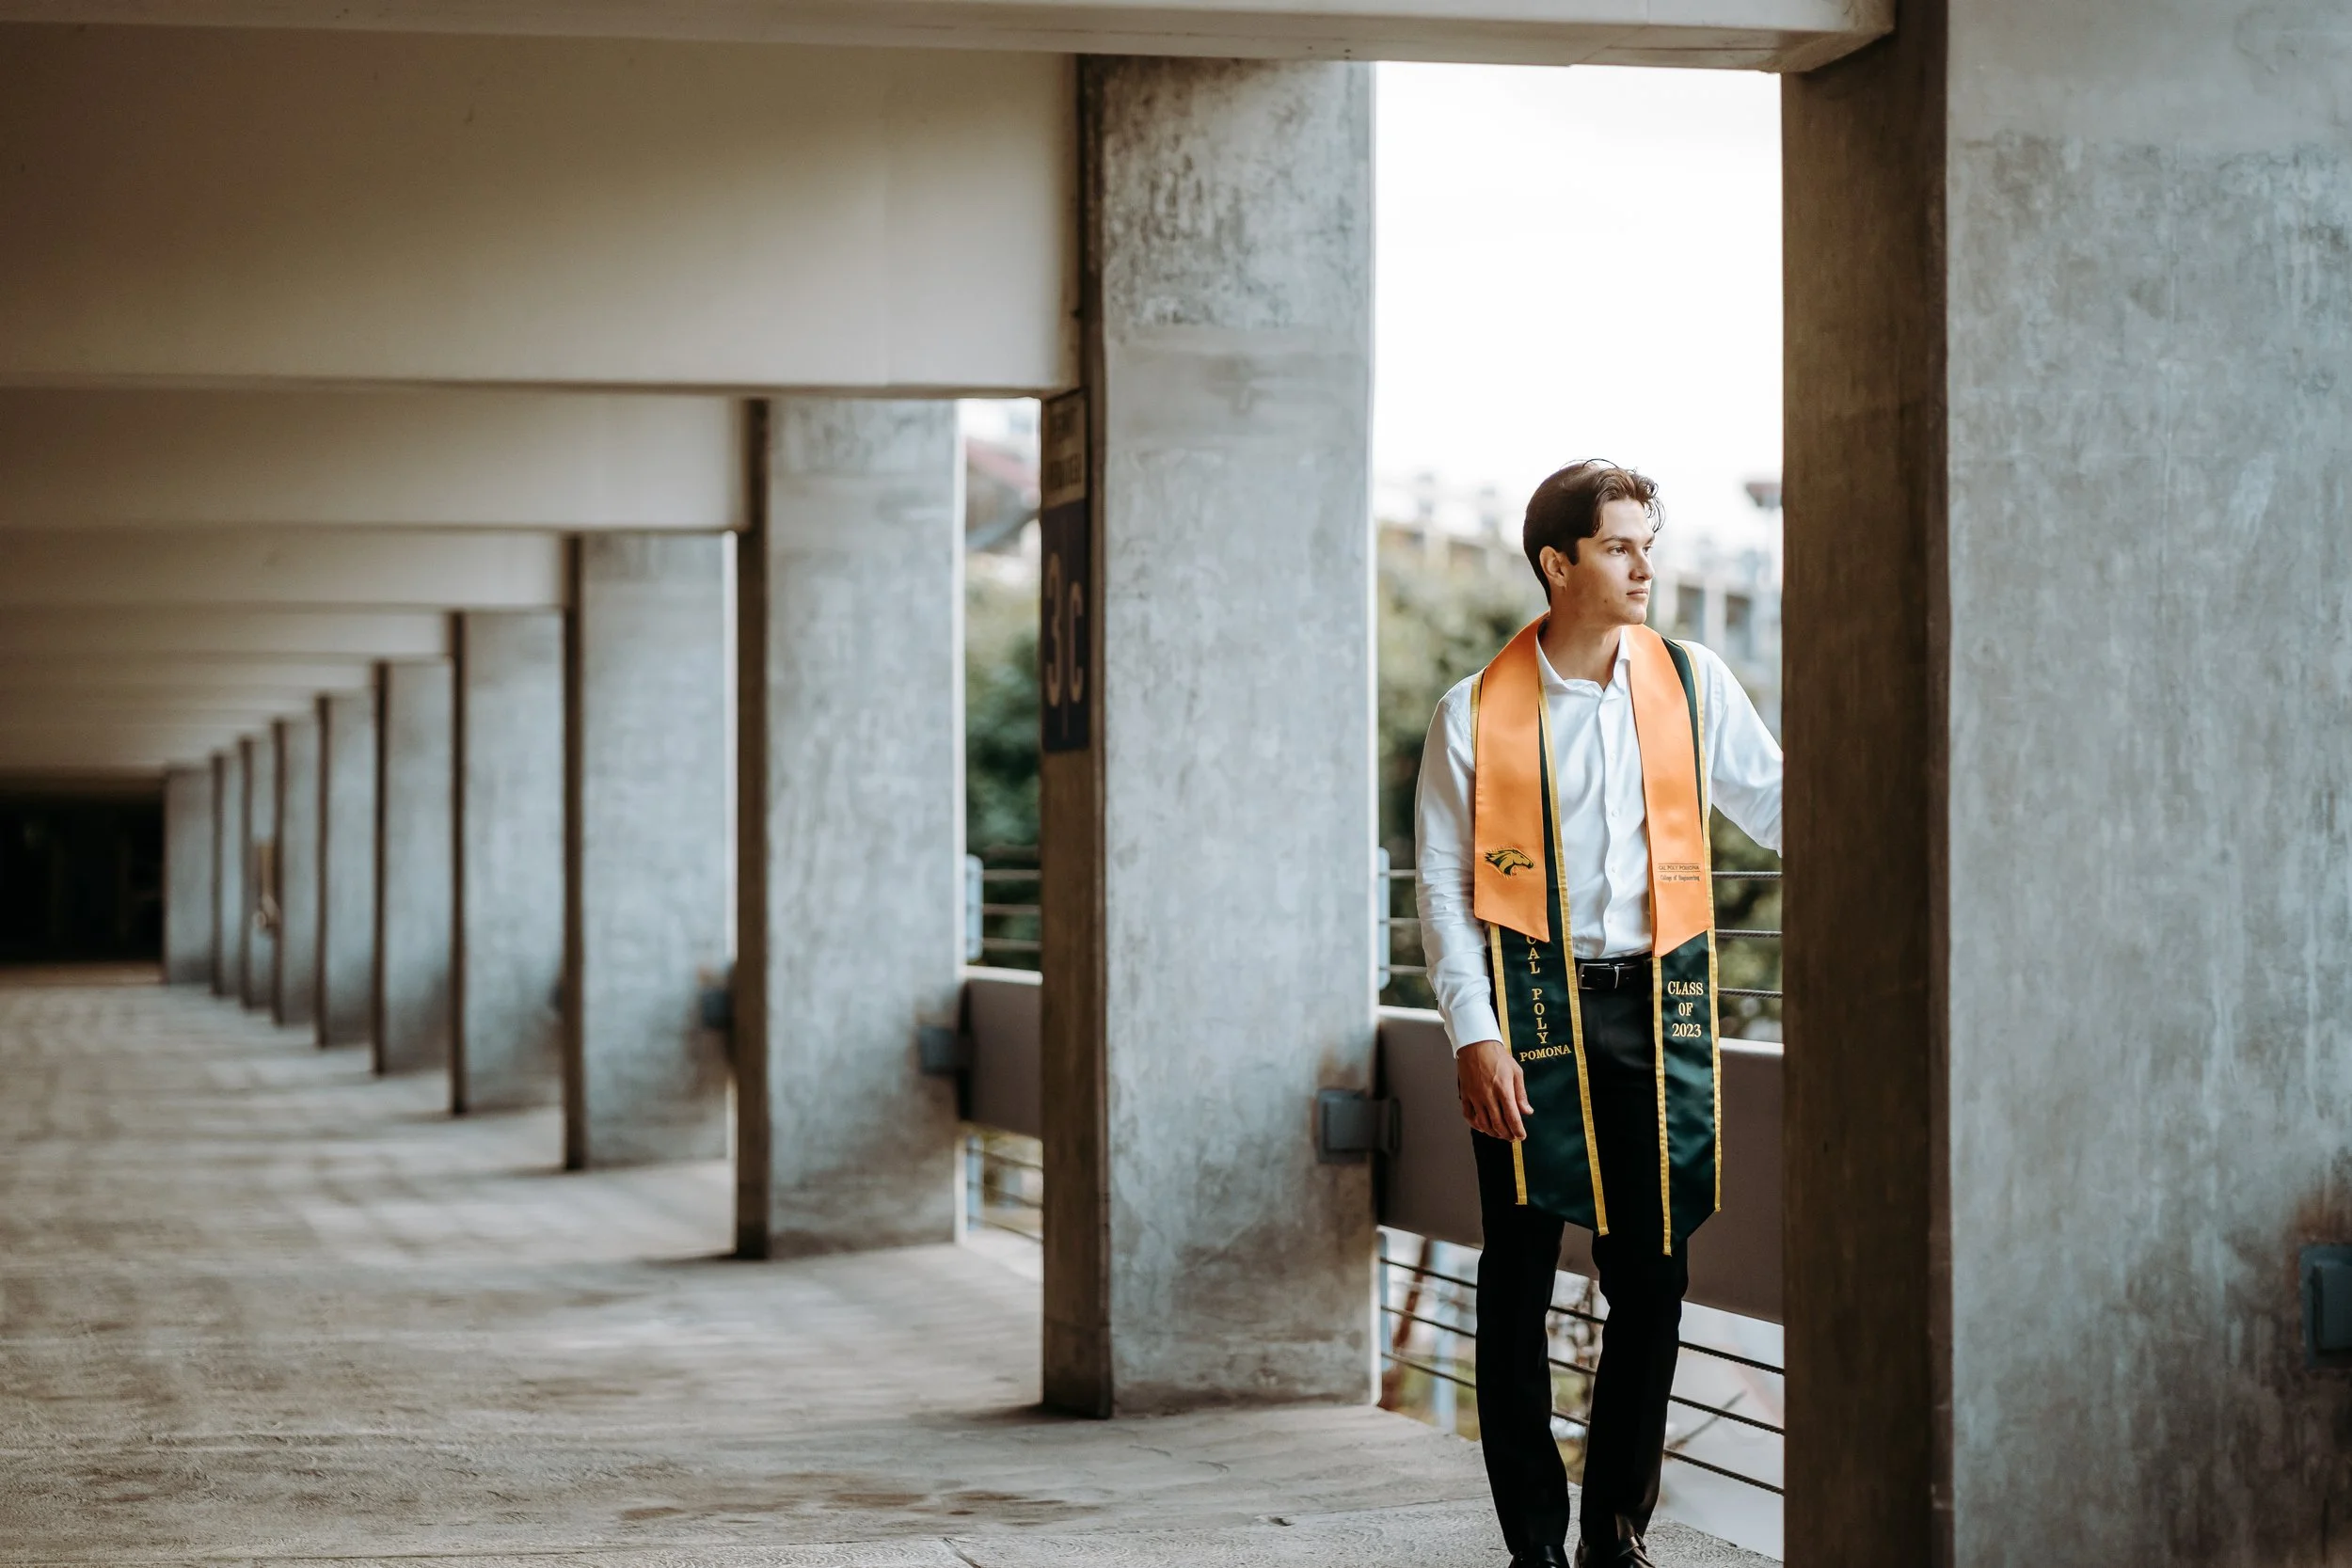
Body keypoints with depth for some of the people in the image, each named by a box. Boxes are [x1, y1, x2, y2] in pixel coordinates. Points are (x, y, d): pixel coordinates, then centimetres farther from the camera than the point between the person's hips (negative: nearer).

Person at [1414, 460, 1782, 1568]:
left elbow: (1773, 803, 10)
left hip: (1656, 1006, 2)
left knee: (1652, 1278, 4)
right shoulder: (1478, 714, -1)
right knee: (1519, 1281, 2)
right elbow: (1445, 885, 0)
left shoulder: (1689, 683, 6)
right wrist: (1473, 1036, -8)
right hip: (1531, 1010, -2)